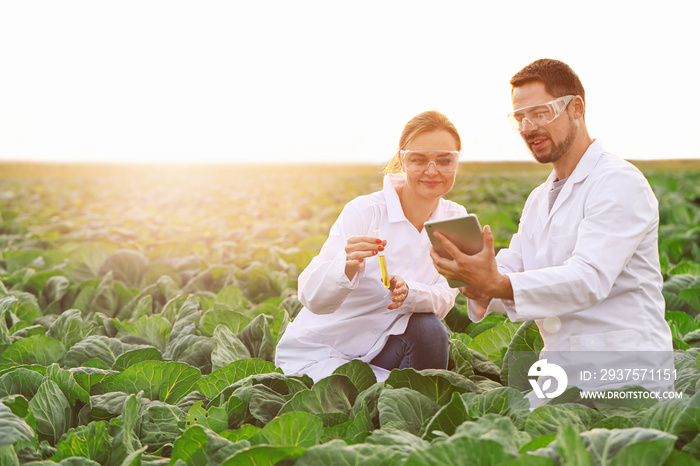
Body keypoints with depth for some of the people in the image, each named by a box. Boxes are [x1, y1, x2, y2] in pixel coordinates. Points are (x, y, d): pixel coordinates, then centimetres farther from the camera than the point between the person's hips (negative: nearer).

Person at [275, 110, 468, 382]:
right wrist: (347, 266, -47)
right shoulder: (364, 212, -19)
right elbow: (312, 298, -26)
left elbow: (445, 298, -10)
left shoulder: (454, 218, -3)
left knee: (429, 329, -24)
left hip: (381, 347, 5)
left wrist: (410, 292, -33)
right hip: (316, 353, -5)